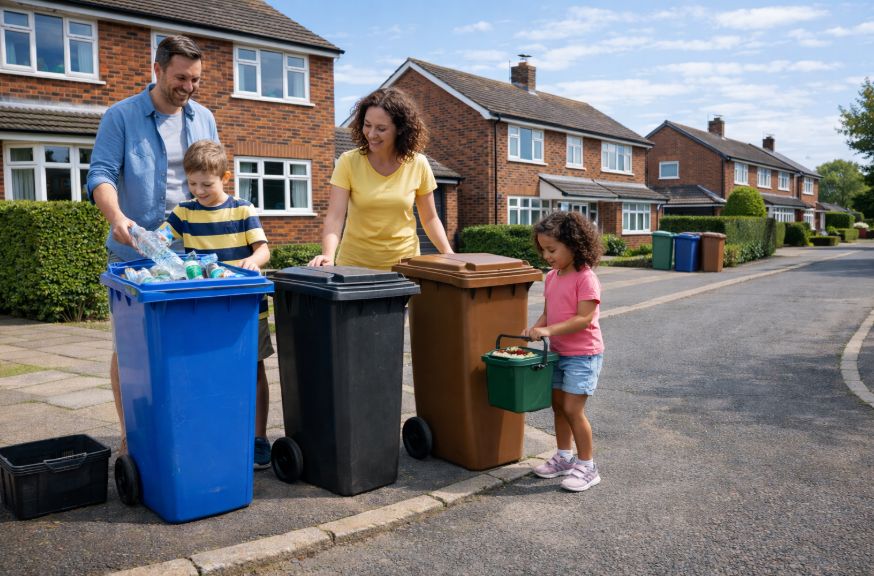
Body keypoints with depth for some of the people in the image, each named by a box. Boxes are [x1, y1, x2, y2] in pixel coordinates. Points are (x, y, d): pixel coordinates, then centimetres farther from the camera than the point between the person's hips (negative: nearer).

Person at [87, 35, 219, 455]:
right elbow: (101, 174, -11)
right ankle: (129, 436, 12)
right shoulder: (121, 117, -2)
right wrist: (117, 217, -30)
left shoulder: (203, 119, 11)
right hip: (134, 252, -3)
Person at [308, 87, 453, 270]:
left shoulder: (418, 164, -5)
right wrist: (328, 255, -34)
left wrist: (449, 254, -8)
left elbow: (429, 219, 4)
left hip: (404, 263, 1)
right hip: (355, 264, -1)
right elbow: (335, 216, -17)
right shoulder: (348, 162, -10)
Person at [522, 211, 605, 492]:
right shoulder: (551, 277, 7)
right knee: (558, 406, 14)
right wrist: (535, 328, -8)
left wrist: (549, 330, -28)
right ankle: (564, 457, 30)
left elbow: (583, 319, -24)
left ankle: (587, 466, 7)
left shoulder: (586, 278, -18)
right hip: (558, 353, 8)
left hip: (582, 355, -8)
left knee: (572, 409, -7)